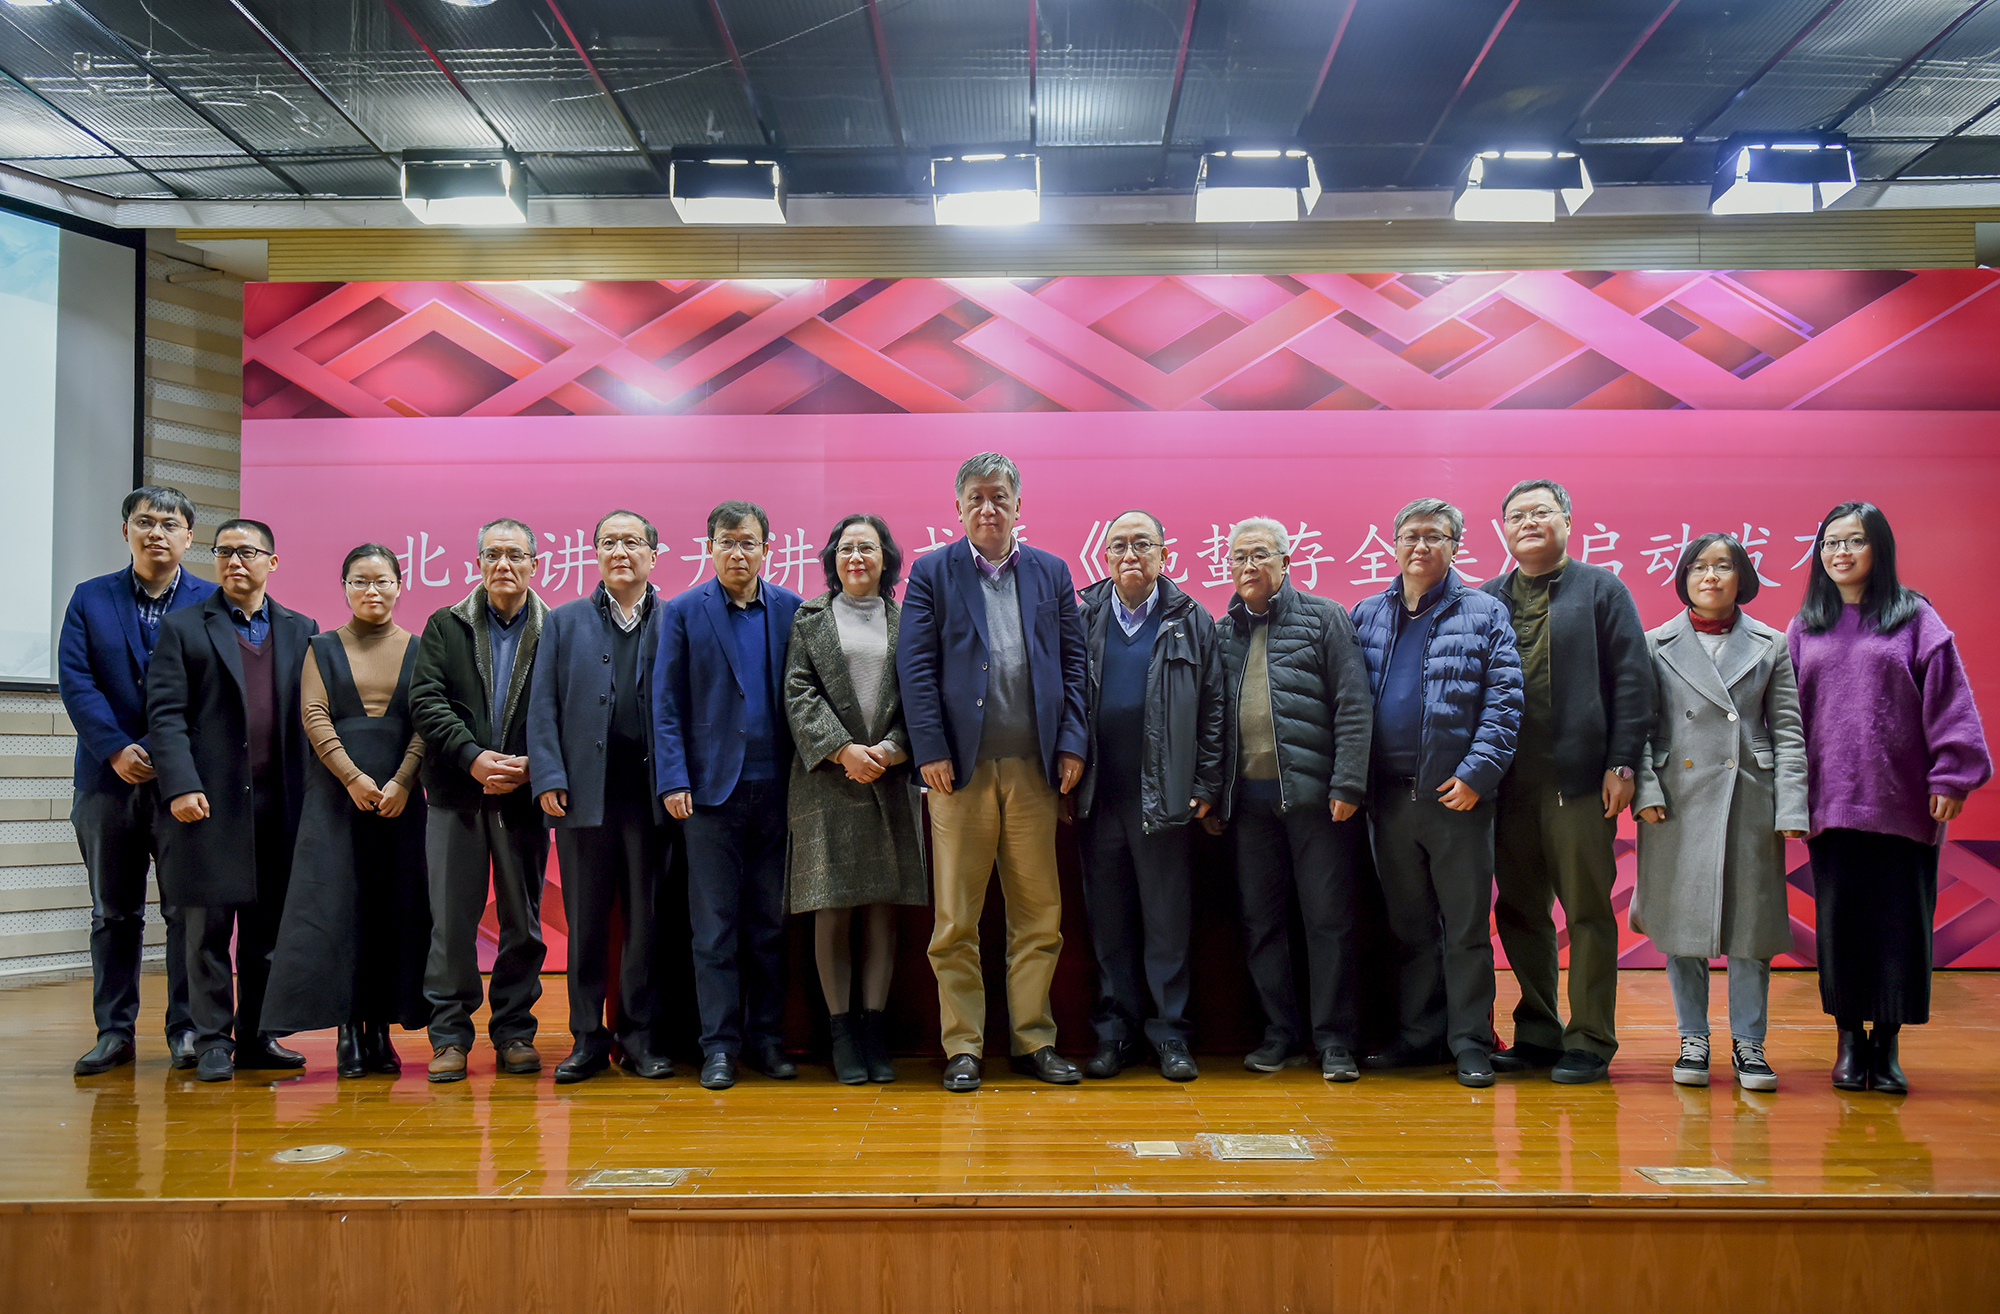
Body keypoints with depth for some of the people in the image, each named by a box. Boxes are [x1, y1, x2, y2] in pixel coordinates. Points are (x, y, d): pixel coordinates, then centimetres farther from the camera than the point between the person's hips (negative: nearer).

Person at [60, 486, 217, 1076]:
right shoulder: (90, 599, 10)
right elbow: (75, 680, 0)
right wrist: (116, 748, -13)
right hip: (109, 777, 2)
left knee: (189, 909, -1)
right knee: (113, 911, 10)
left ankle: (187, 1030, 8)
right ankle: (114, 1031, 17)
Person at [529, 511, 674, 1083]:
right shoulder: (563, 623, 12)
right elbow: (543, 706, 6)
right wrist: (548, 778, -5)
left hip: (651, 794, -1)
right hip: (585, 793, 1)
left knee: (646, 920, 5)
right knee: (585, 922, 5)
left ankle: (640, 1037, 16)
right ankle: (588, 1037, 15)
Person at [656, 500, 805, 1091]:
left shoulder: (791, 610, 8)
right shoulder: (683, 613, 4)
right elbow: (666, 705, 2)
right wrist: (673, 781, -6)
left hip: (776, 788, 2)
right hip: (711, 788, -2)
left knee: (771, 920, 8)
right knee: (715, 924, 1)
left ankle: (767, 1038, 17)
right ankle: (719, 1045, 8)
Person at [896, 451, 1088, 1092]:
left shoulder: (1051, 572, 13)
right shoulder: (932, 572, 6)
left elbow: (1073, 661, 11)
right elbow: (915, 666, 0)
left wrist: (1072, 743, 0)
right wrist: (930, 749, -9)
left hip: (1034, 767, 2)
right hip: (961, 765, -2)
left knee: (1039, 914, 6)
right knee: (956, 918, 2)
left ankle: (1035, 1040, 17)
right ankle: (963, 1046, 11)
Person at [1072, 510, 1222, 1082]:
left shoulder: (1192, 622, 5)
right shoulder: (1083, 619, 7)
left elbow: (1212, 708, 4)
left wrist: (1206, 787, -2)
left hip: (1164, 798, -1)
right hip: (1098, 796, 1)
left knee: (1168, 918, 3)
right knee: (1108, 920, 8)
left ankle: (1170, 1032, 13)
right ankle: (1114, 1030, 17)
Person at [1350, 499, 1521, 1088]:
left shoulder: (1484, 614, 2)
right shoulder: (1366, 616, 13)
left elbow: (1504, 701, -5)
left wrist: (1477, 772, -14)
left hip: (1457, 795, -3)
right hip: (1389, 796, 3)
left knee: (1466, 925, 2)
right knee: (1407, 923, 11)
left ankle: (1470, 1041, 10)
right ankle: (1416, 1033, 21)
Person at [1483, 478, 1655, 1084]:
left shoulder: (1601, 589, 5)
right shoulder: (1486, 598, 14)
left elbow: (1632, 679, -1)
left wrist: (1622, 763, -10)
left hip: (1579, 780, -4)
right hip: (1508, 783, 4)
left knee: (1588, 913, 1)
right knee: (1519, 914, 8)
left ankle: (1590, 1042, 9)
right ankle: (1537, 1033, 20)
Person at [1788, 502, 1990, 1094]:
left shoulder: (1914, 618, 3)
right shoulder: (1804, 628, 12)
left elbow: (1946, 698, -1)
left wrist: (1951, 775, -9)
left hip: (1901, 801, -2)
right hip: (1830, 801, 2)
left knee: (1899, 921, 1)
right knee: (1839, 920, 4)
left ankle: (1887, 1045, 11)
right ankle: (1849, 1040, 15)